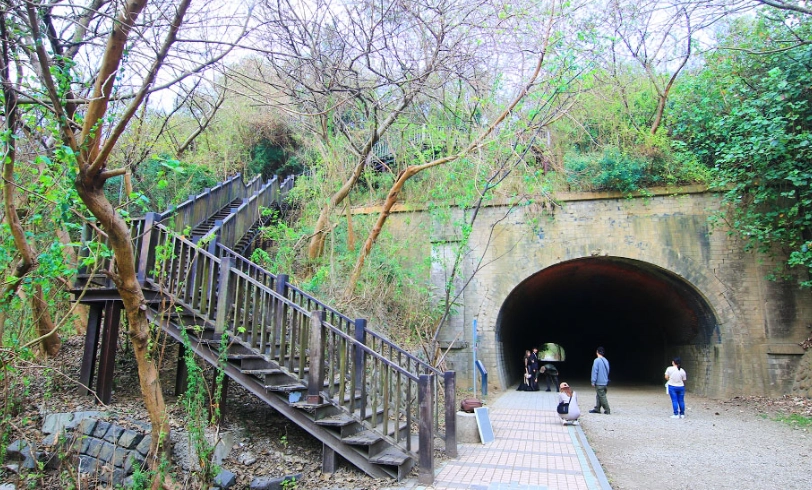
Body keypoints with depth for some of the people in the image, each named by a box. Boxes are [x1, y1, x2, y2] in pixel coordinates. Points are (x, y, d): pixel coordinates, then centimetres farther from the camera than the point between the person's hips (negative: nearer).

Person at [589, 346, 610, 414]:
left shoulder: (597, 360, -14)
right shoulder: (606, 361, 9)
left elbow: (595, 371, -15)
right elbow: (607, 371, 16)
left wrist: (593, 381, -10)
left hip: (599, 382, -8)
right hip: (605, 382, 8)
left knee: (602, 396, -2)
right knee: (598, 396, 14)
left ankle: (607, 410, 0)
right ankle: (597, 409, 18)